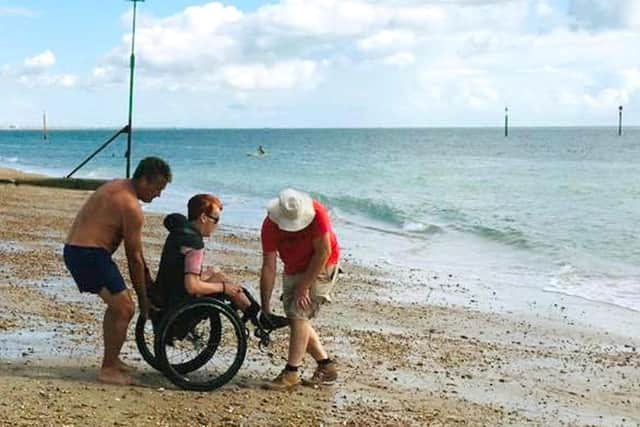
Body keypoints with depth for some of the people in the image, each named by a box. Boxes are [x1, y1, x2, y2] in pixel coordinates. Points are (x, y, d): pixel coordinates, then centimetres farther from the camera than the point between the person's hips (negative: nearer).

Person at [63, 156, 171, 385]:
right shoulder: (131, 207, -17)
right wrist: (143, 297, -2)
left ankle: (112, 360, 34)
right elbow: (134, 257, -11)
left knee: (117, 304, 23)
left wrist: (147, 276, 23)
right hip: (90, 254, -11)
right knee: (124, 308, -7)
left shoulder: (116, 187, 14)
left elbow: (134, 249, 20)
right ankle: (108, 370, 0)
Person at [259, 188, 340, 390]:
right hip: (293, 270, 5)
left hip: (321, 266, -5)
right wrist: (265, 307, -19)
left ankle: (291, 373, -12)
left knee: (299, 314, -15)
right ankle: (326, 366, 15)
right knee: (295, 318, 3)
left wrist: (303, 287, -21)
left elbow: (323, 252, -24)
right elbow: (269, 267, -18)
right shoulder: (270, 226, -19)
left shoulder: (316, 213, -30)